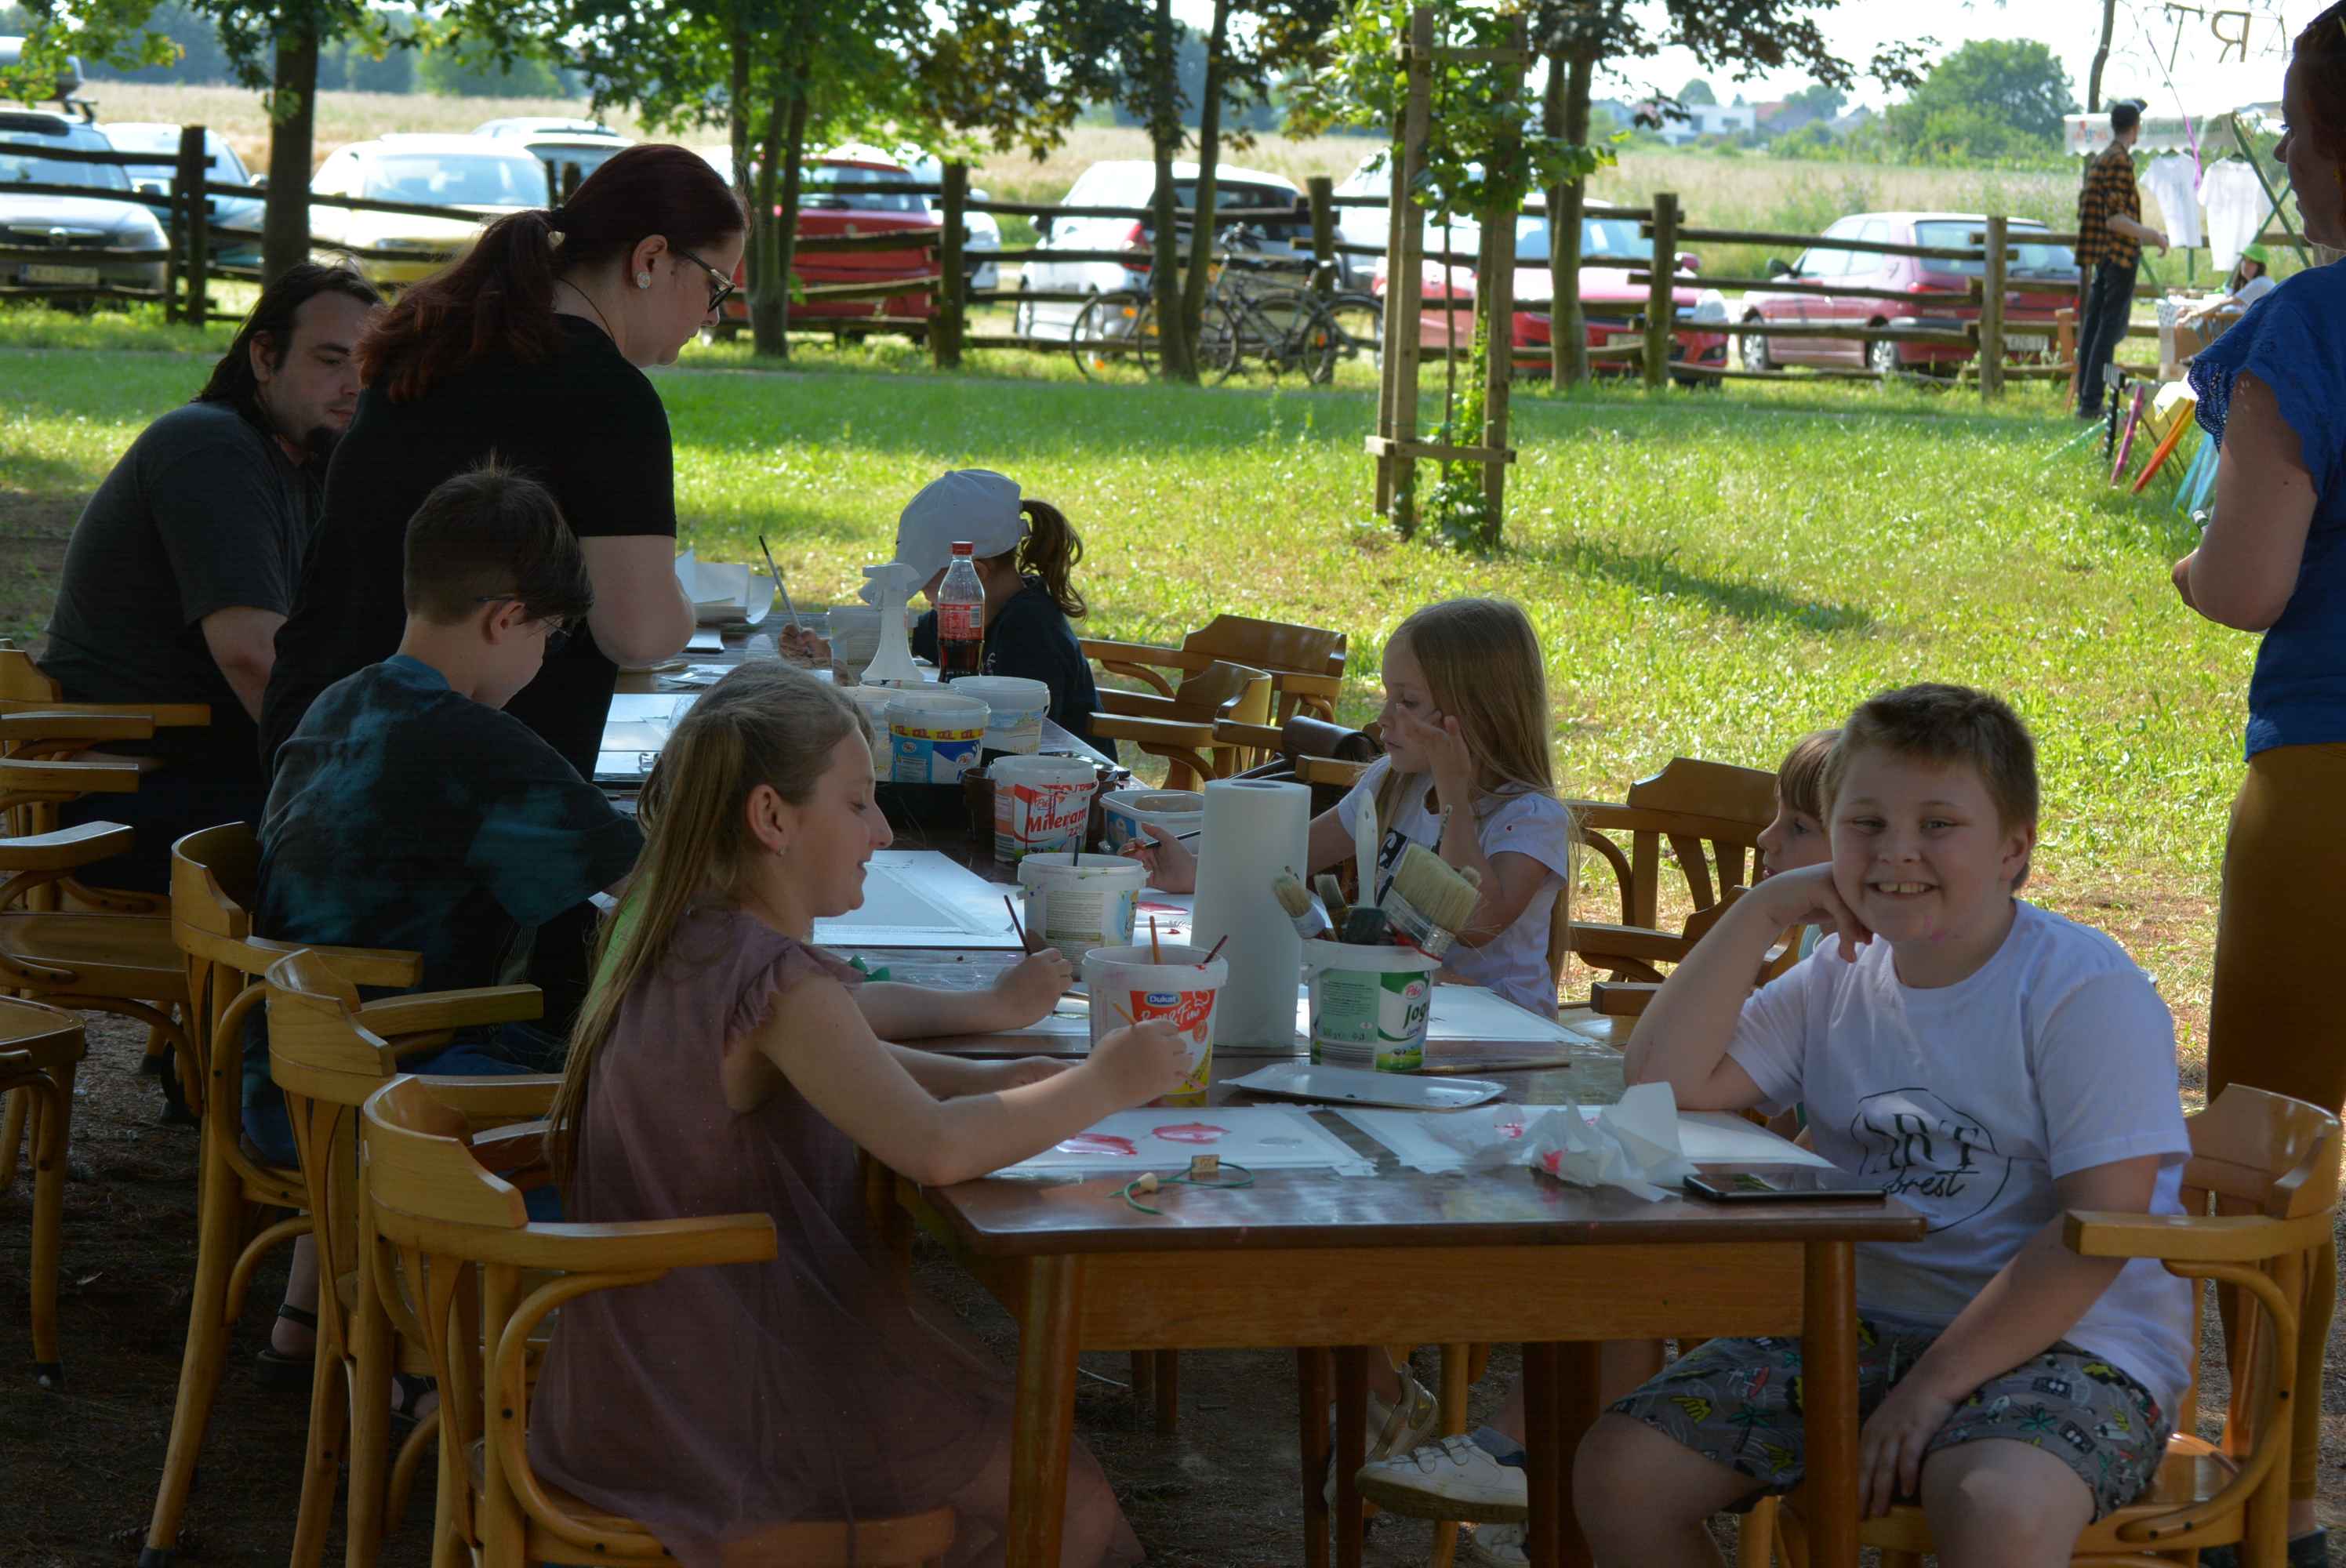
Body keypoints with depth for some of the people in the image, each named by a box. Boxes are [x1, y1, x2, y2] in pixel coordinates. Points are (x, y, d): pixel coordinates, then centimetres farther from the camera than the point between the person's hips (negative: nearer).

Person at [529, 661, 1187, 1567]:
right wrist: (1102, 1085, -20)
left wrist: (988, 1079, 9)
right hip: (725, 1406, -10)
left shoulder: (683, 941, 8)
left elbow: (834, 1049, 25)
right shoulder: (771, 981, -23)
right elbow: (935, 1148, -35)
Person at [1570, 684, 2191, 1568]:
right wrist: (1760, 913, -4)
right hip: (1866, 1329, 6)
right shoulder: (1843, 979, 9)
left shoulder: (2089, 993, -12)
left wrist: (1935, 1385, -21)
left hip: (2067, 1347, -6)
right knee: (1619, 1471, -9)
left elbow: (2101, 1225, -18)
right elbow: (1666, 1081, 2)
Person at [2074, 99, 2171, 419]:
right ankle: (2091, 402, -11)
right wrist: (2151, 235, -10)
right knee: (2110, 330, -8)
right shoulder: (2121, 162, -13)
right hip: (2121, 256, -9)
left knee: (2092, 328, 9)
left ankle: (2086, 400, 12)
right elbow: (2116, 219, -19)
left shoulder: (2099, 161, 14)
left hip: (2100, 257, 9)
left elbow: (2085, 211, 19)